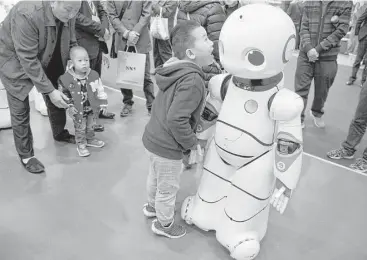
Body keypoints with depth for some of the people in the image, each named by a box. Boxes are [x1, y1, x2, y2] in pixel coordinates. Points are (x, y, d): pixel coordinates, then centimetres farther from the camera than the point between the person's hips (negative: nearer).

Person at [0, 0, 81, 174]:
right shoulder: (27, 14, -36)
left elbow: (71, 44, -3)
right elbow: (28, 60, -33)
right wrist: (49, 90, -32)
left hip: (46, 60, 6)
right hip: (15, 62, -6)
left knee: (56, 99, 13)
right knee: (20, 111, -3)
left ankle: (60, 133, 37)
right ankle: (26, 155, 13)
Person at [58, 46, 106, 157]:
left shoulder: (94, 75, -10)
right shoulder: (66, 78, -17)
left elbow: (100, 90, -1)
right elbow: (64, 94, -5)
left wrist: (103, 103, -3)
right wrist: (69, 106, -11)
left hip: (92, 109, 3)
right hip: (78, 111, -3)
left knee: (90, 126, 21)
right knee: (80, 128, 10)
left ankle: (90, 139, 44)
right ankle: (81, 145, 28)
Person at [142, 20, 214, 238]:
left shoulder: (177, 71, 0)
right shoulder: (193, 81, -29)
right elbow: (176, 119, -34)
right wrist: (192, 143, -19)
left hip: (154, 138, 9)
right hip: (168, 147, -9)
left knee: (155, 176, 31)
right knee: (168, 188, 14)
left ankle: (152, 206, 56)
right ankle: (164, 224, 37)